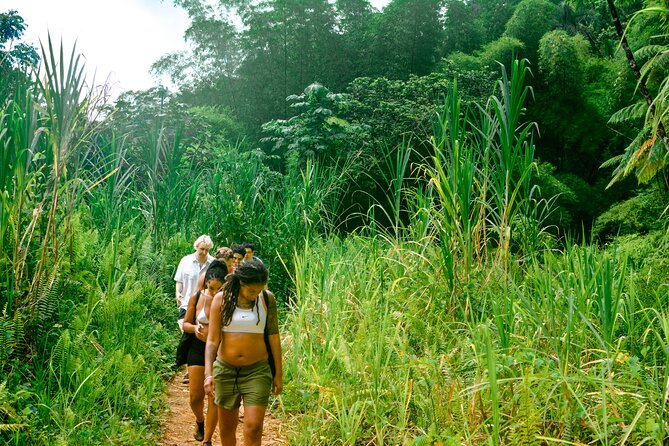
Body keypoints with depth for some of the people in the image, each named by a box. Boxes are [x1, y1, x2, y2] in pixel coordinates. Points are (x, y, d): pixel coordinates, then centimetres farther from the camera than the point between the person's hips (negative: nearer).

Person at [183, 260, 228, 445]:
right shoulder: (196, 298, -6)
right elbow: (185, 324, 5)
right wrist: (194, 328, -16)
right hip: (198, 349, 1)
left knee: (215, 398, 2)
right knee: (196, 397, 5)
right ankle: (199, 421, 39)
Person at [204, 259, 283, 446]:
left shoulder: (267, 299, -4)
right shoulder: (221, 299, -6)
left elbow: (274, 337, 1)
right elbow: (212, 340, -7)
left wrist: (279, 374, 3)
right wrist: (208, 373, -17)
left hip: (257, 371, -1)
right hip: (225, 370, 1)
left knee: (253, 427, -10)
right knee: (227, 428, 14)